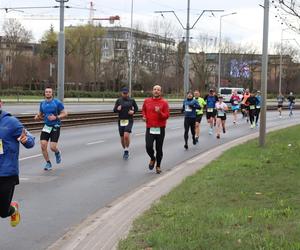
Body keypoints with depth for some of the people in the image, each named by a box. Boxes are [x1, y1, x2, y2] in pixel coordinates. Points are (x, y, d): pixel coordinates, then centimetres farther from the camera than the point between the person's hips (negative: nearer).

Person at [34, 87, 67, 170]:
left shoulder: (57, 103, -7)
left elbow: (65, 113, -5)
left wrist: (56, 117, -19)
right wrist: (37, 117, -5)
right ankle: (48, 163, 10)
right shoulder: (42, 103, 7)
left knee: (52, 147, -10)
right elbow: (40, 115, 18)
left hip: (55, 127, -4)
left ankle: (57, 153, 28)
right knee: (43, 145, -8)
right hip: (46, 126, 4)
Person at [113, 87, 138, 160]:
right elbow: (114, 110, 3)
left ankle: (127, 150, -3)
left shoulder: (132, 100, 1)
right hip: (121, 121, 2)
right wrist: (117, 109, -19)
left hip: (129, 121, -2)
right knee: (122, 138, 8)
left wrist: (133, 111, -8)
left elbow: (136, 108, 13)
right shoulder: (118, 101, 2)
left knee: (126, 136, -22)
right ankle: (125, 151, 32)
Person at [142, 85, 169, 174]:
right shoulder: (147, 101, 7)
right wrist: (144, 116, 6)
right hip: (149, 128, 1)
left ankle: (158, 165, 23)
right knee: (148, 147, -10)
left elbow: (167, 115, -5)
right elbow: (143, 110, 25)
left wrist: (159, 112, -23)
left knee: (159, 149, 4)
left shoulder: (164, 102, -2)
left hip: (160, 129, -1)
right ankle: (152, 158, 22)